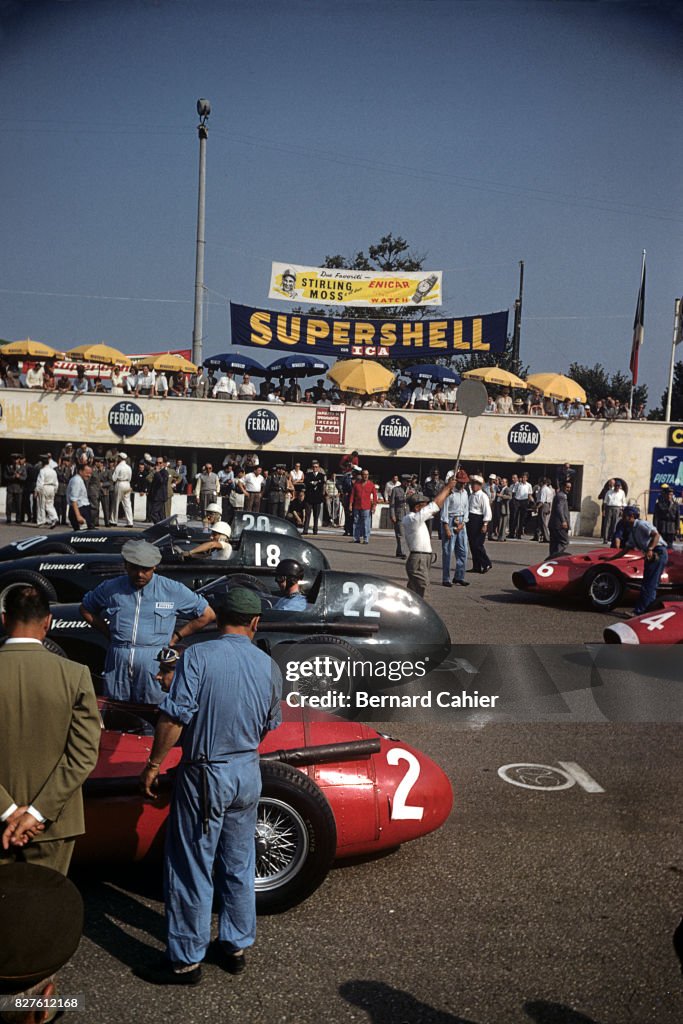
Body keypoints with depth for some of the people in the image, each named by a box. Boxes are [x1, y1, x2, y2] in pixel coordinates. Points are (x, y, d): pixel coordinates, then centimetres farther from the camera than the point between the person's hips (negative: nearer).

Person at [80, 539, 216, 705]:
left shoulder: (173, 590, 0)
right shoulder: (111, 588, 6)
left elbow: (208, 615, 5)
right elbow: (86, 609, 23)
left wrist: (175, 637, 4)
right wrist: (109, 634, 11)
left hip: (154, 663, -2)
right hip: (118, 661, 2)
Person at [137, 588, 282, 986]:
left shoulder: (198, 656, -16)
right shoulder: (269, 666, -1)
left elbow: (174, 718, -20)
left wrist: (153, 765, -9)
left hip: (204, 775, -5)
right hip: (248, 774, 5)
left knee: (192, 869, 8)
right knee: (239, 865, 18)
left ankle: (186, 960, 20)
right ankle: (236, 947, 31)